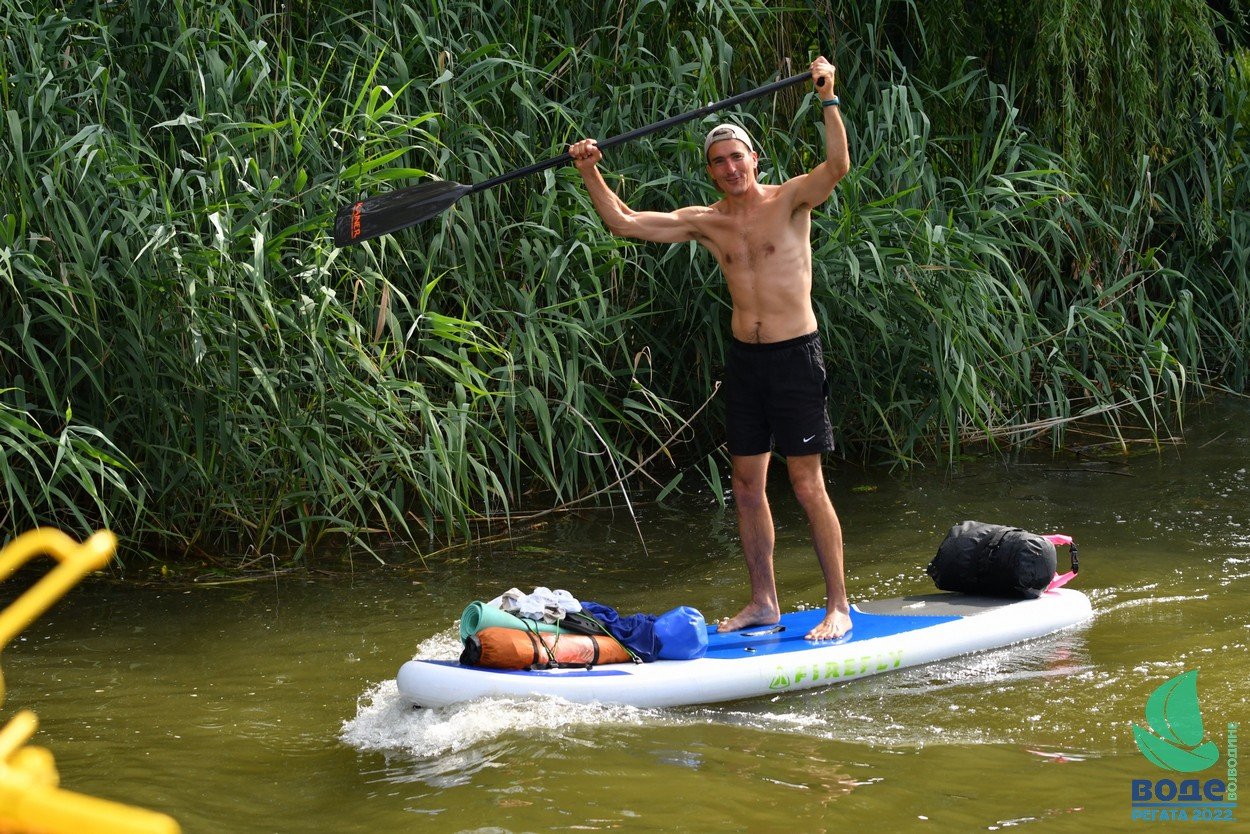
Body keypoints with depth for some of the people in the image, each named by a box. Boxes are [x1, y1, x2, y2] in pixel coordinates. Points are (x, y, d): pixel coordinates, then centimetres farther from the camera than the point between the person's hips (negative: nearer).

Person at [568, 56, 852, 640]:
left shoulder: (789, 202, -5)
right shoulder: (706, 223, 8)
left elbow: (838, 166, -23)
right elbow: (623, 223, 9)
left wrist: (827, 100, -33)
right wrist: (590, 175, -2)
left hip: (795, 356, -6)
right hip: (744, 358, 6)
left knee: (808, 487, -5)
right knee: (747, 487, 9)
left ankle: (839, 607, 1)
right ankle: (763, 602, 20)